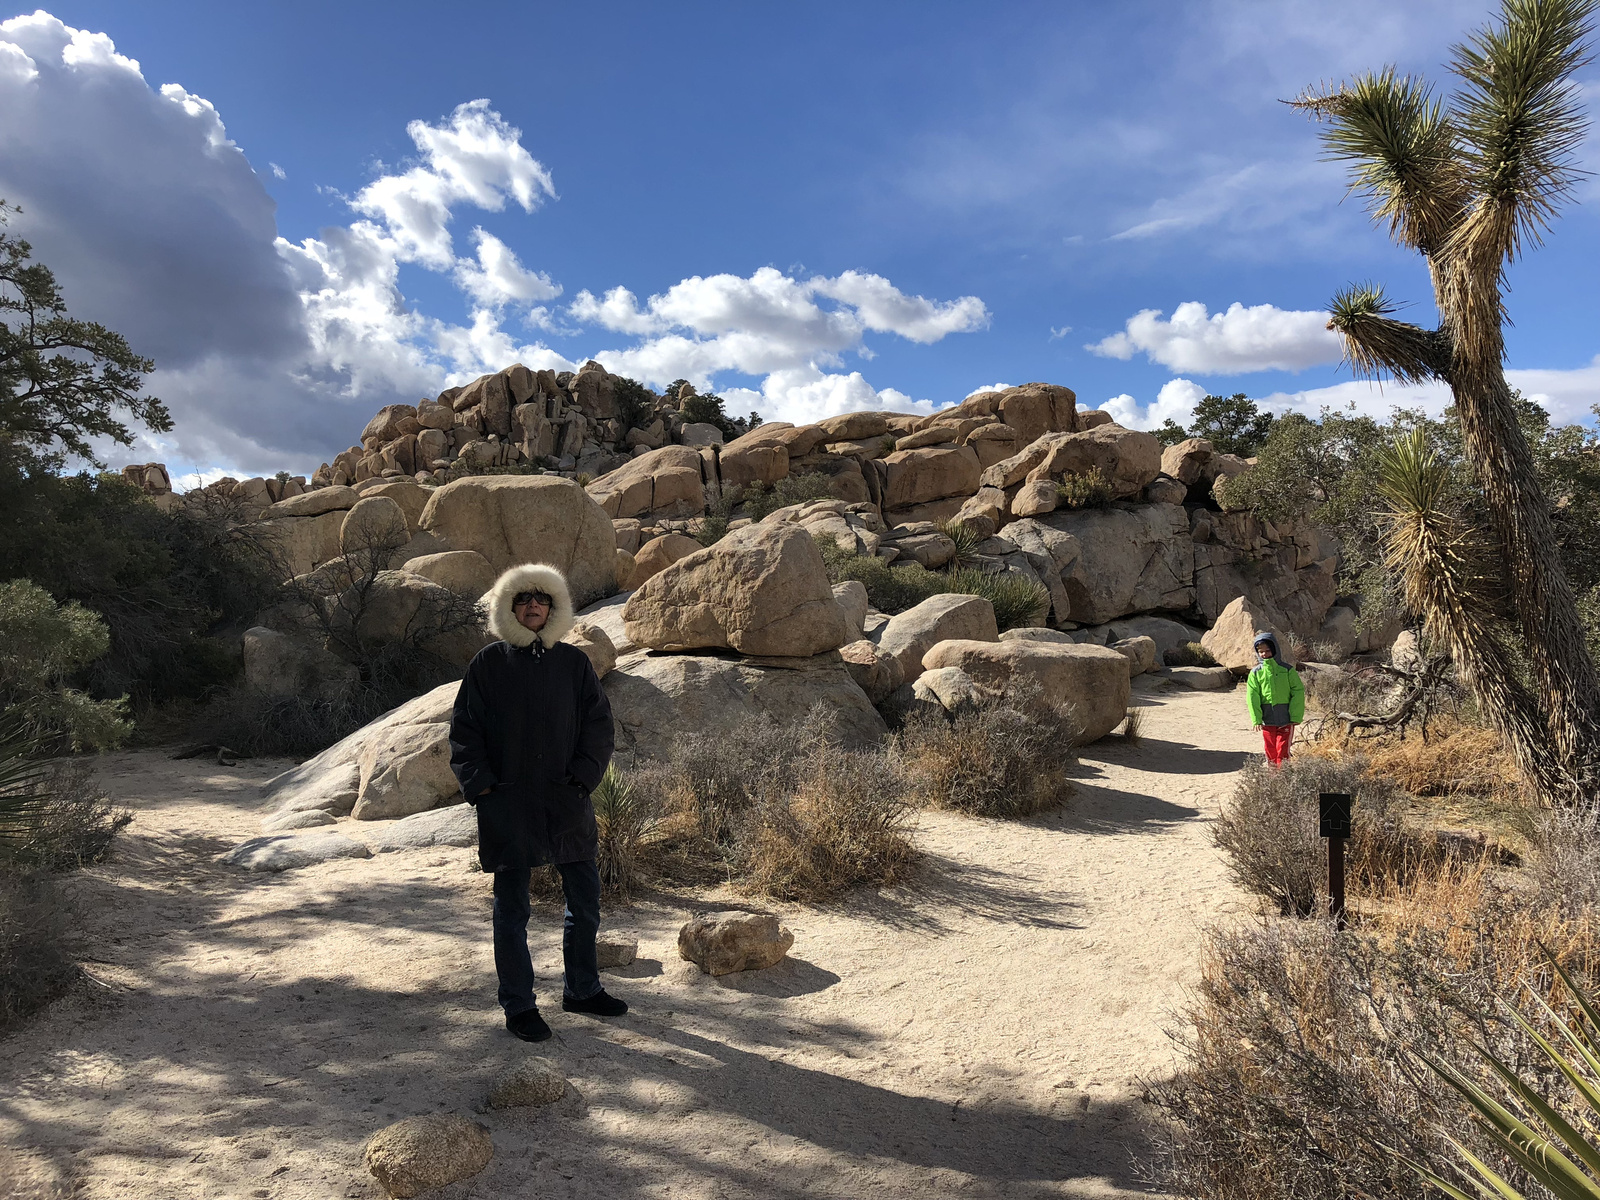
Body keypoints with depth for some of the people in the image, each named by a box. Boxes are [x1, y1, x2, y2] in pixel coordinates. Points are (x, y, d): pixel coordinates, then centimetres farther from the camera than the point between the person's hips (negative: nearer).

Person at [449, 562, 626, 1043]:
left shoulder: (573, 662, 6)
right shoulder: (489, 663, 1)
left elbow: (599, 724, 7)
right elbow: (463, 729, 2)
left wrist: (583, 777, -4)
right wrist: (481, 784, -7)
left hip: (567, 802, 3)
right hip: (508, 805, -3)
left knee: (585, 900, 11)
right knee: (512, 908, 5)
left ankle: (582, 990, 30)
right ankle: (518, 1006, 20)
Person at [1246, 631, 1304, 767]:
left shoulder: (1287, 670, -2)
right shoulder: (1255, 672, 0)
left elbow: (1298, 693, -2)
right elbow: (1252, 697, -2)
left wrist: (1296, 717, -7)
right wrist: (1256, 719, -8)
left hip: (1286, 719, -2)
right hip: (1267, 720, 2)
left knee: (1282, 750, -3)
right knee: (1270, 750, 12)